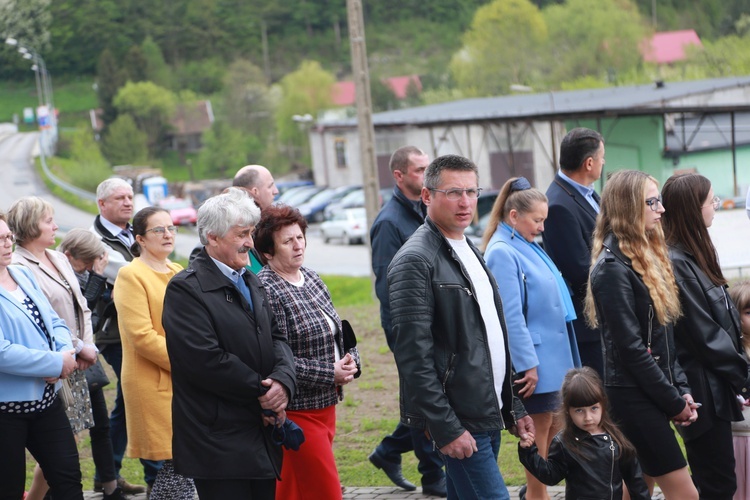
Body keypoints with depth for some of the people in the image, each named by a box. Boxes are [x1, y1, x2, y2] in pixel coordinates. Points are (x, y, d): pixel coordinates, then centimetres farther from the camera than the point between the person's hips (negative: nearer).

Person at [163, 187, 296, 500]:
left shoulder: (250, 281, 16)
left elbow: (276, 337, 13)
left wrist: (284, 380, -9)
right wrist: (262, 391, -12)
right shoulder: (185, 289, -12)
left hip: (263, 437, 8)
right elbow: (206, 360, -20)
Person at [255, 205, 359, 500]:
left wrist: (350, 361, -2)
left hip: (326, 404, 8)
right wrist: (331, 374, -17)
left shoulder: (312, 279, 11)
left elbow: (338, 332, 19)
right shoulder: (266, 291, -15)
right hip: (297, 411, -8)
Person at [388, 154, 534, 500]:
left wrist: (514, 407, 18)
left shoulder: (470, 252, 17)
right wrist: (446, 428, -21)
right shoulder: (415, 261, -13)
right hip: (459, 422, -9)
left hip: (489, 416, 9)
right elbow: (414, 354, -19)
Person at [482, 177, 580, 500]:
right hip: (534, 360, -9)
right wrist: (528, 364, -21)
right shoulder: (502, 253, -17)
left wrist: (564, 357, 19)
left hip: (554, 357, 9)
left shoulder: (527, 248, 11)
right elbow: (511, 316, -21)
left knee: (555, 429, 16)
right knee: (539, 434, 1)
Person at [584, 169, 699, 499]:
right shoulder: (612, 268, -16)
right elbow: (630, 348, -18)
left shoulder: (648, 255, 12)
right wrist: (674, 402, -13)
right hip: (633, 397, -9)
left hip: (652, 395, 9)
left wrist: (681, 388, 5)